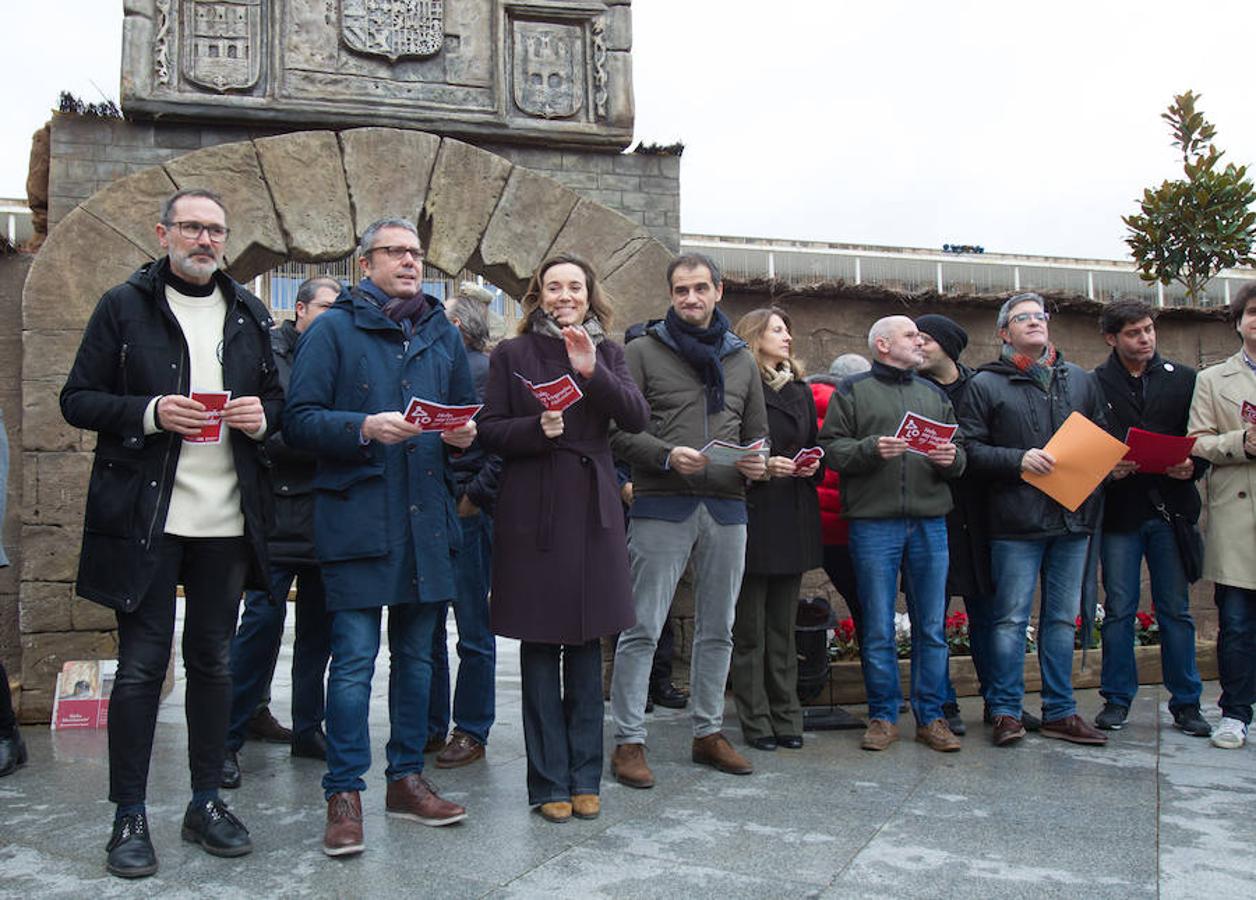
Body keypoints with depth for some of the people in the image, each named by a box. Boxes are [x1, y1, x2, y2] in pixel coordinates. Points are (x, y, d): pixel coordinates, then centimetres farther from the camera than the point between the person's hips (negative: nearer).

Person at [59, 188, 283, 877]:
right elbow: (78, 400, 0)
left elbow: (278, 398, 19)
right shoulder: (125, 306, 2)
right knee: (141, 664, 0)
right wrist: (150, 413, -17)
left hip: (227, 521, 4)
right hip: (146, 517, -3)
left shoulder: (249, 313, 13)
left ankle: (206, 802, 23)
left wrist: (262, 415, -4)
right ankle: (129, 817, 13)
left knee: (213, 660, 11)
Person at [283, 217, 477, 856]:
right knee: (355, 657, -5)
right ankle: (344, 795, 6)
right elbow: (299, 420, -6)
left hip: (426, 516, 5)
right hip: (356, 516, -5)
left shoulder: (443, 335, 16)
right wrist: (366, 428, -21)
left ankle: (406, 778, 24)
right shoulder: (333, 329, 1)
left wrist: (462, 435, -2)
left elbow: (466, 416, 21)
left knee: (416, 654, 11)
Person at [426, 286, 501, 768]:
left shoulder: (486, 371, -5)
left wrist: (474, 496, -14)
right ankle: (431, 727, 23)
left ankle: (471, 732, 14)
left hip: (467, 516, -7)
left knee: (473, 630, 3)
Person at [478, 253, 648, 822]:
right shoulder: (512, 354, 5)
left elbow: (636, 418, -3)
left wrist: (592, 373, -18)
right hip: (533, 513, -2)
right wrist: (537, 429, -16)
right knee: (540, 650, 2)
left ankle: (584, 779, 18)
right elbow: (489, 430, 2)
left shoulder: (606, 354, 11)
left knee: (587, 649, 7)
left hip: (592, 512, 2)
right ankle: (549, 783, 12)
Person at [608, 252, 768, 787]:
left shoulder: (741, 360, 16)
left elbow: (757, 432, 19)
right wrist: (667, 456, -19)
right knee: (643, 629, -3)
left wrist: (758, 461, -3)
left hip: (727, 508, 5)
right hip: (661, 507, -4)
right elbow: (620, 431, -4)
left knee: (717, 630, 12)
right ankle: (628, 741, 7)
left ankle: (708, 733, 25)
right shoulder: (644, 352, 3)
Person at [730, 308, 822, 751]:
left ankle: (786, 717, 18)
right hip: (753, 516, -6)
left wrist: (812, 465, 0)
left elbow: (815, 447, 21)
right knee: (750, 627, 0)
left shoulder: (801, 391, 17)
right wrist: (762, 466, -20)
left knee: (783, 626, 11)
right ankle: (755, 721, 9)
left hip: (794, 520, 6)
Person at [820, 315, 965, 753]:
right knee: (878, 629, 2)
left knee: (931, 626, 6)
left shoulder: (934, 395, 19)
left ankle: (931, 716, 17)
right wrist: (871, 449, -19)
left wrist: (951, 458, -6)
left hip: (929, 523, 4)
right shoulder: (852, 391, 6)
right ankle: (883, 716, 14)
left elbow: (960, 452, 16)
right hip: (874, 523, -4)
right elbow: (832, 448, -3)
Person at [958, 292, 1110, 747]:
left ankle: (1060, 712, 20)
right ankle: (1006, 712, 8)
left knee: (1063, 619, 11)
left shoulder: (1080, 380, 15)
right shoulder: (986, 384, 1)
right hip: (1016, 521, -4)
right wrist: (1018, 460, -17)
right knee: (1011, 619, -1)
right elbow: (970, 448, -5)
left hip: (1073, 519, 5)